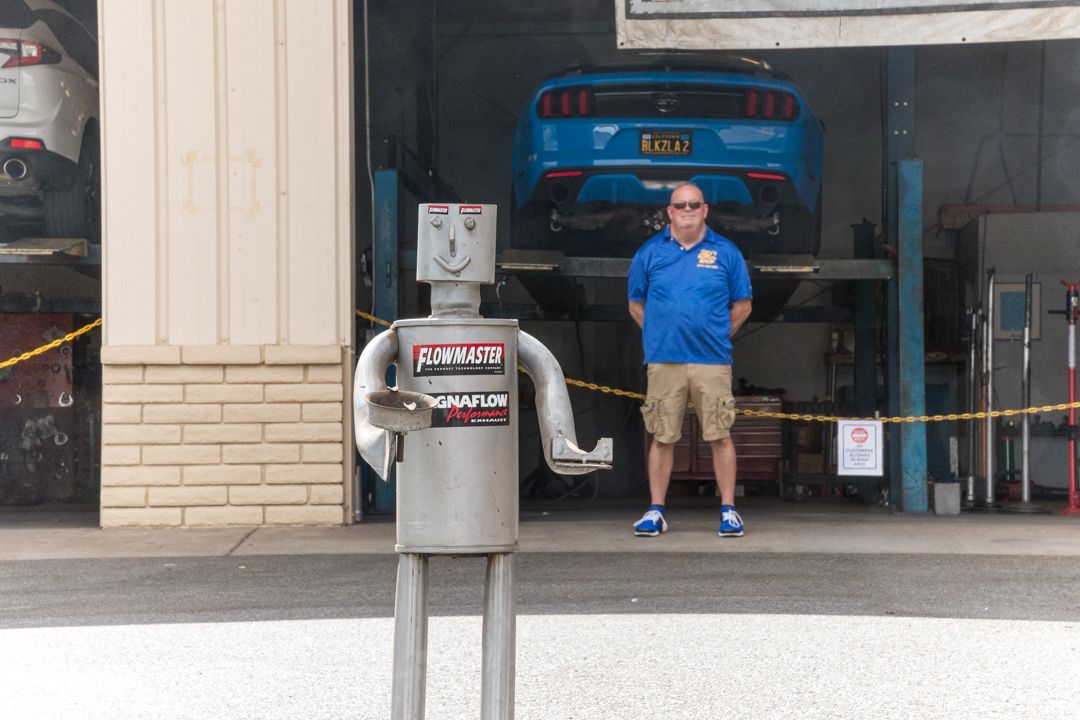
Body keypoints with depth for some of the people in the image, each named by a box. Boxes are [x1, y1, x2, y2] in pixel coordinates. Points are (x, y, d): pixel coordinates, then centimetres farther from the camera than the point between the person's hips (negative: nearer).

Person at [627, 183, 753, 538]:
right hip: (664, 359, 1)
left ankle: (728, 509, 7)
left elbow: (742, 305, 14)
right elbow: (636, 304, 17)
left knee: (720, 436, -1)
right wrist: (660, 334, 10)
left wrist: (716, 335, 9)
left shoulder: (725, 252, 7)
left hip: (712, 361, -1)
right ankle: (656, 511, 10)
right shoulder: (650, 252, 9)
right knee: (662, 437, 3)